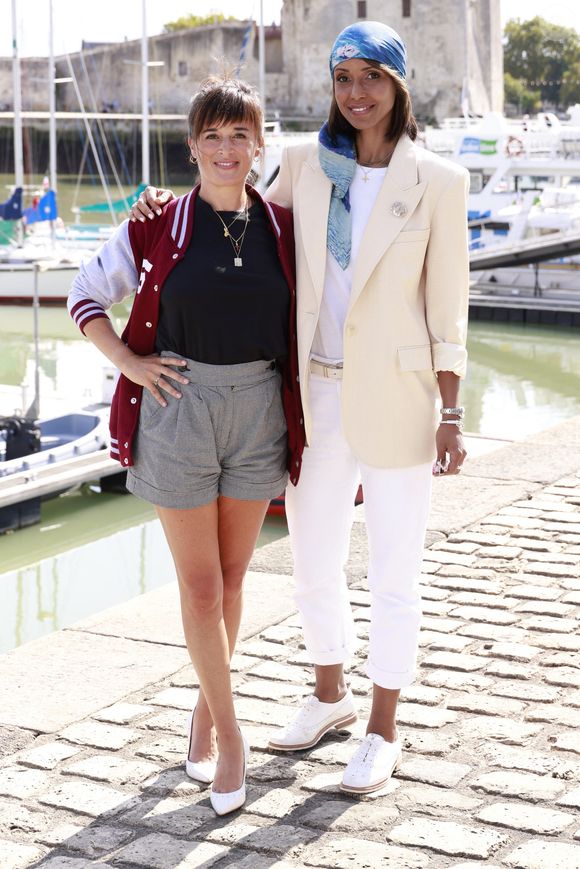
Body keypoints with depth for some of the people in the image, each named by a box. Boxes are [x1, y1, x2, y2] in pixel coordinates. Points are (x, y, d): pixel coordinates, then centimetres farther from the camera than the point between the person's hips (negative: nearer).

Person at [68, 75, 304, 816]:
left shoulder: (284, 230, 2)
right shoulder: (157, 227, -4)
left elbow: (306, 321, 14)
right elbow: (86, 295, 6)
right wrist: (129, 363, -6)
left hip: (258, 413, 2)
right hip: (178, 410, -2)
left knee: (231, 579, 13)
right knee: (200, 586, 1)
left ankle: (206, 708, 33)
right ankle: (229, 734, 15)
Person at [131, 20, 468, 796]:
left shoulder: (437, 180, -7)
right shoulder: (306, 166, 2)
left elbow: (448, 308, -5)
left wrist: (451, 416, -9)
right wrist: (170, 202, 1)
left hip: (398, 399, -4)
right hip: (317, 396, 4)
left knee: (393, 575, 7)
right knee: (313, 564, 16)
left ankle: (383, 731, 24)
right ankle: (331, 696, 39)